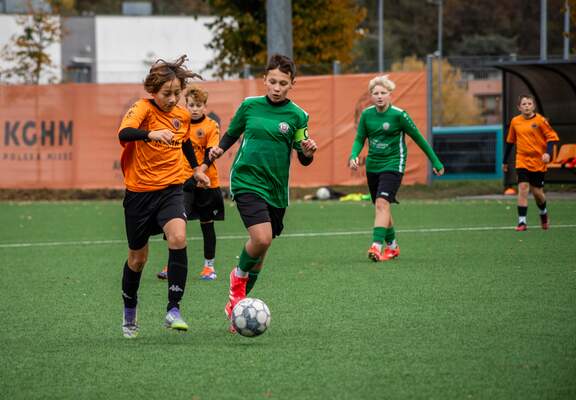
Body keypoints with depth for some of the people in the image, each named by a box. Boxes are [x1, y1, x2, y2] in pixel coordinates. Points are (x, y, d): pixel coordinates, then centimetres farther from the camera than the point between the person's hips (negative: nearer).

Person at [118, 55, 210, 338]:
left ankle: (173, 310, -21)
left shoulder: (182, 115, 2)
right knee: (138, 257, 11)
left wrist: (196, 169, 29)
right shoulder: (143, 109, -14)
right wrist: (151, 134, -53)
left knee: (178, 238, -25)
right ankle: (129, 314, 36)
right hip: (139, 191, -2)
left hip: (170, 189, 2)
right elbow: (124, 134, -36)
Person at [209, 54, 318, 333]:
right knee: (262, 238, -23)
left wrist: (308, 151, -20)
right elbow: (231, 134, 16)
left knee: (261, 249, 10)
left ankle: (236, 303, 27)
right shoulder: (250, 105, 2)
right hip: (246, 181, -2)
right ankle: (238, 277, 6)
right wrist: (219, 149, -4)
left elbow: (303, 159, 2)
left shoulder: (297, 115, 0)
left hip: (276, 189, 2)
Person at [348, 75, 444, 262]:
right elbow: (360, 139, 9)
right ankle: (392, 246, 30)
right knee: (381, 207, 14)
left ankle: (377, 245, -29)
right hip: (372, 166, 6)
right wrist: (353, 156, -13)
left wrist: (435, 162, 2)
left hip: (393, 165, -5)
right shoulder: (366, 114, 0)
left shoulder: (399, 115, -12)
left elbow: (418, 138, -4)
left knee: (382, 204, -22)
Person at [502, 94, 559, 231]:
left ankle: (543, 213, 37)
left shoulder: (540, 120, -7)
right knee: (523, 188, -13)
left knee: (537, 192, 5)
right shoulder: (515, 122, 3)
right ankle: (522, 222, -11)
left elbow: (552, 137, -6)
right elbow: (510, 142, 14)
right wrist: (505, 161, 18)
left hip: (538, 162, -2)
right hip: (522, 162, 2)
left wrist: (547, 153, -22)